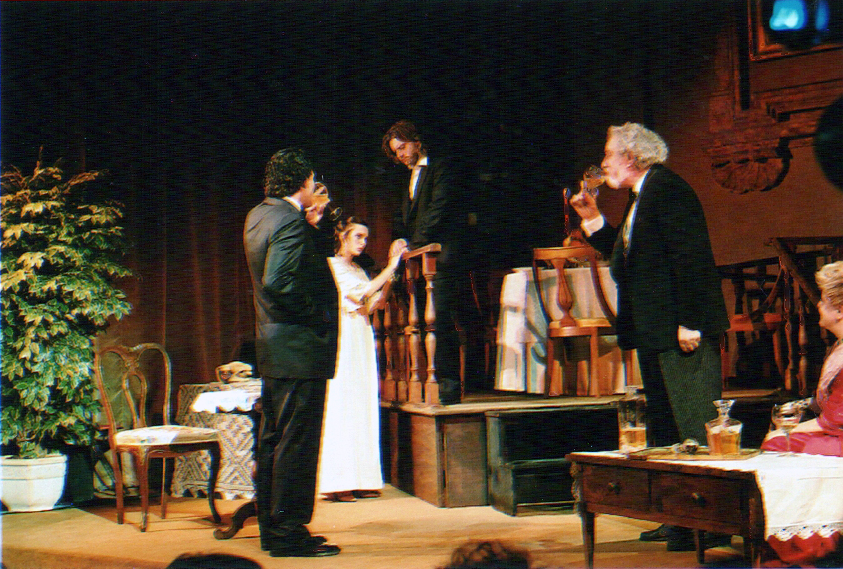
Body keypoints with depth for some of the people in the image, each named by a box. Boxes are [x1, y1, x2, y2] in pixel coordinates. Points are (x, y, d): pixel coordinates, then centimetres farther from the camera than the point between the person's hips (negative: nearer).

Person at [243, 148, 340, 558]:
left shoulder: (258, 216, 12)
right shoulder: (289, 221, -17)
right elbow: (277, 282, -27)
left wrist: (312, 226, 9)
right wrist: (312, 314, -16)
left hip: (271, 349, 10)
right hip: (299, 348, -10)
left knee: (273, 441, 15)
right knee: (297, 443, -3)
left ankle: (272, 530, 23)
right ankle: (289, 534, 2)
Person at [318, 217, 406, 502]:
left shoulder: (358, 270, 20)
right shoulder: (332, 265, -5)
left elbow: (372, 304, 13)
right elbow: (362, 293, -17)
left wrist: (389, 277, 3)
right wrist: (390, 268, -14)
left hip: (362, 342, 8)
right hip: (342, 340, -8)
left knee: (362, 409, 5)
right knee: (341, 408, -9)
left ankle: (359, 480, 7)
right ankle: (337, 483, -8)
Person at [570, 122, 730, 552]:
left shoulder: (667, 189, -12)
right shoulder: (642, 197, 19)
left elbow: (690, 256, -20)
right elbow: (628, 256, 21)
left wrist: (688, 322, -23)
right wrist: (593, 220, 17)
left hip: (682, 332, -11)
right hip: (655, 334, 11)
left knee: (693, 423, -8)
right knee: (664, 424, 13)